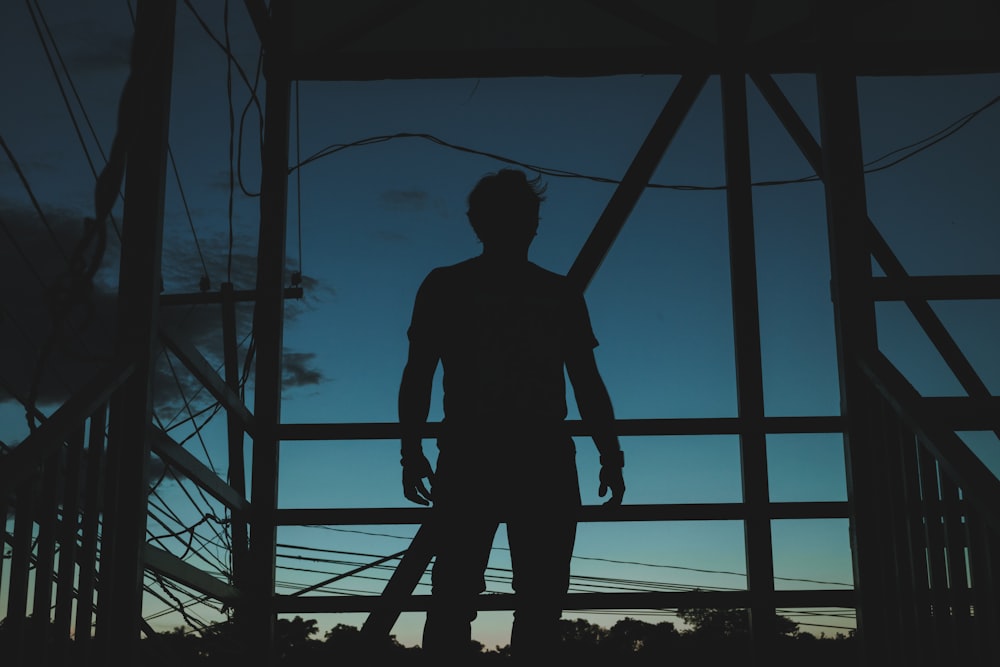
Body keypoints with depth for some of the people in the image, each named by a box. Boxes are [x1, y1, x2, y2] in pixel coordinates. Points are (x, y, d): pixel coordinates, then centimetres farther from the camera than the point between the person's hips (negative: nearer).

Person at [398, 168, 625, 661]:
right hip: (467, 457, -2)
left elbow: (586, 382, 14)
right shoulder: (445, 287, 10)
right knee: (454, 594, -7)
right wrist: (412, 452, -5)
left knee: (541, 599, 0)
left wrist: (610, 457, 4)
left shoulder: (560, 295, 15)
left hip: (546, 460, 2)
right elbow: (418, 374, 6)